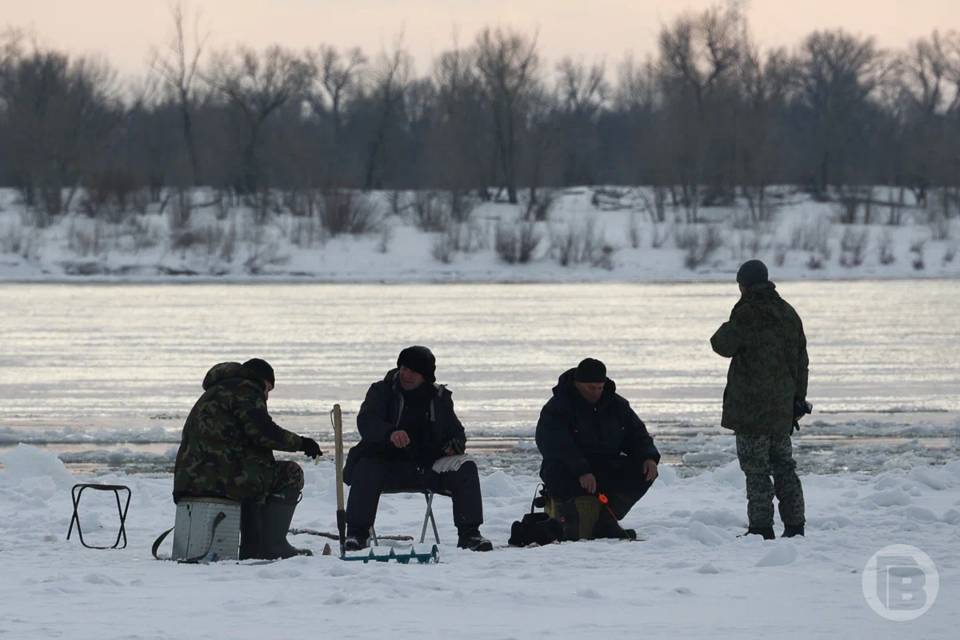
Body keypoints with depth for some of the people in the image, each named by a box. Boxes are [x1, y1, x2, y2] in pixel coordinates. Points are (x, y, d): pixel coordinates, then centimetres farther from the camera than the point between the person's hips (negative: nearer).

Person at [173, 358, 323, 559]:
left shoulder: (214, 392, 30)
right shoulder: (244, 390, 0)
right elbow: (264, 433, -11)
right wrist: (301, 443, 0)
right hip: (221, 478, -10)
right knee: (291, 474, 2)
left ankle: (252, 547, 26)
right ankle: (272, 545, -2)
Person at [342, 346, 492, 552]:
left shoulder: (439, 397, 12)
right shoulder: (382, 391, 2)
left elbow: (456, 432, 20)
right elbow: (366, 422, -16)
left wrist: (456, 444, -7)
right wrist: (390, 433, -38)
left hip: (428, 467, 2)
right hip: (388, 463, -2)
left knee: (466, 469, -20)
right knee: (366, 471, -34)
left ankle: (469, 534, -16)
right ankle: (356, 533, -26)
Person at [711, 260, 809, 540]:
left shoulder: (748, 313, -14)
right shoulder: (788, 314, 11)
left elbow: (724, 345, -14)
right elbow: (801, 360, 14)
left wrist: (725, 330, 10)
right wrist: (798, 399, 20)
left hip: (751, 407, -7)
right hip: (783, 407, 7)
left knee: (756, 469, -3)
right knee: (784, 466, 14)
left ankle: (761, 527, -5)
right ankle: (795, 525, 14)